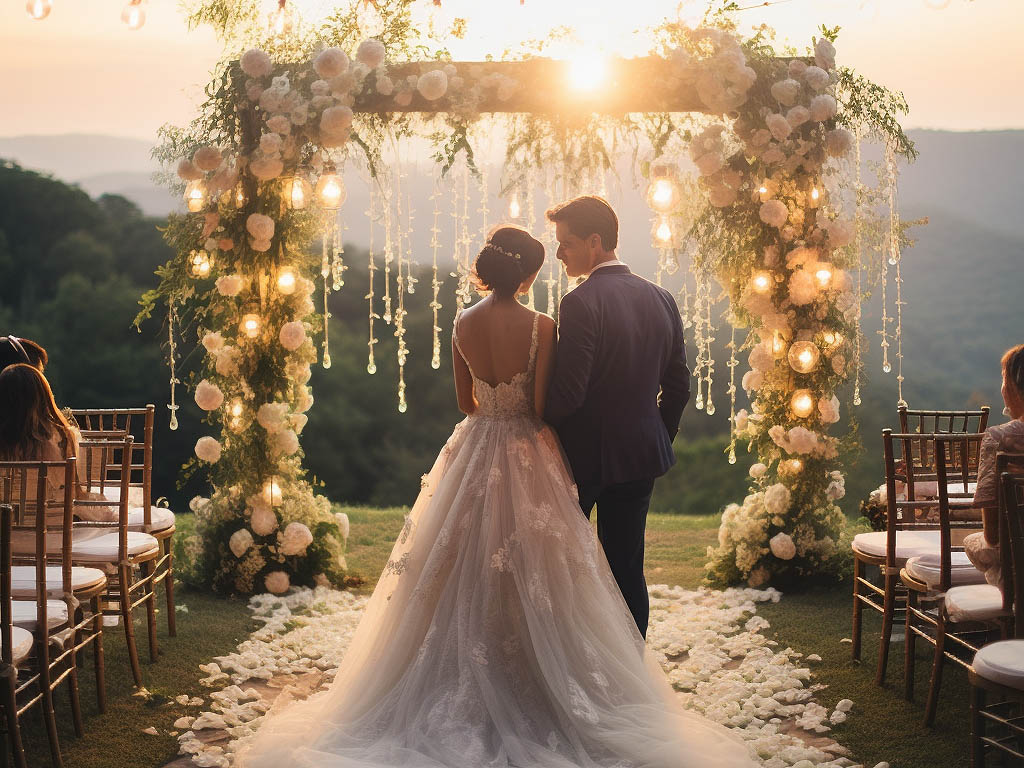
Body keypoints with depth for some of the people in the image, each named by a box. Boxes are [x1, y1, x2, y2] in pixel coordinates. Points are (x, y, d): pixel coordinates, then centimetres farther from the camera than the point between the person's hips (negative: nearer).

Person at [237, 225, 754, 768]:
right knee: (529, 578, 6)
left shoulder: (462, 324, -1)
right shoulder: (540, 326, -14)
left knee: (464, 571, 13)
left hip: (473, 455, 4)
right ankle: (525, 688, 13)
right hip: (528, 459, -4)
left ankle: (462, 687, 21)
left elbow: (465, 401, 7)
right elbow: (541, 407, -12)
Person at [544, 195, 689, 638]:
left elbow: (568, 393, -21)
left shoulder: (581, 303, -18)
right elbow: (678, 386, 8)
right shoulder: (662, 300, 4)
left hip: (582, 454, -6)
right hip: (641, 455, 6)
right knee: (627, 569, 12)